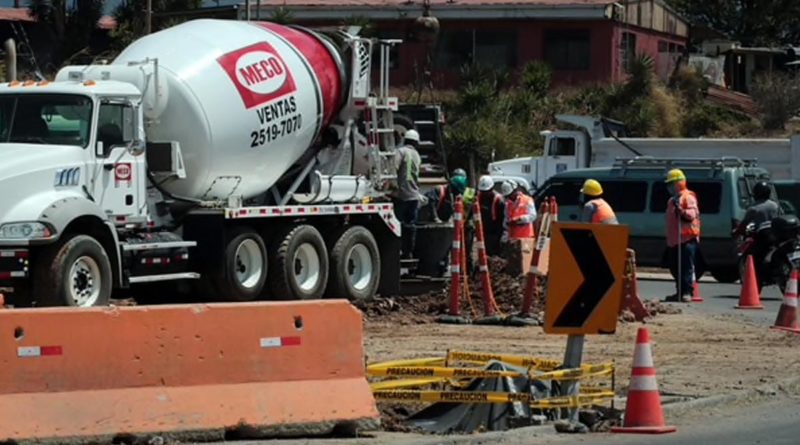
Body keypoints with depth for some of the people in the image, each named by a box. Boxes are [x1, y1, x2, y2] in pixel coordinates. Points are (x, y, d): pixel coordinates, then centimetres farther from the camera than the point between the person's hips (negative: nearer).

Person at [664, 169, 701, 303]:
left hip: (687, 238, -10)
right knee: (677, 268, 10)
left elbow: (693, 213, -18)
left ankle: (687, 292, -15)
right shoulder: (672, 200, 23)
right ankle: (680, 292, 15)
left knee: (687, 266, -12)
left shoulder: (688, 197, -5)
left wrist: (682, 211, -36)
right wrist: (669, 239, 26)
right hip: (675, 239, 10)